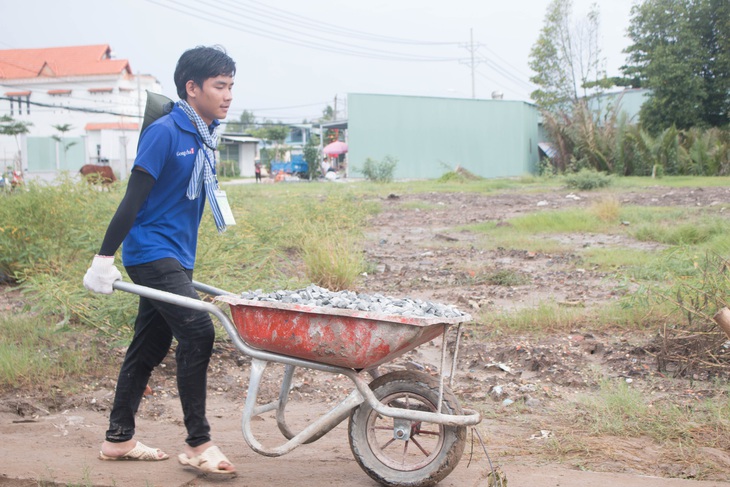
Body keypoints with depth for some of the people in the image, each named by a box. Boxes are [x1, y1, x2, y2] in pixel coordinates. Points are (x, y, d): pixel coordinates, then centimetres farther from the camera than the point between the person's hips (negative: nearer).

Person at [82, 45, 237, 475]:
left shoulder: (203, 138, 10)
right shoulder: (164, 133, -14)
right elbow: (133, 199, -16)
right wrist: (104, 258, -16)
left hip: (177, 258, 8)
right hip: (152, 252, -8)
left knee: (150, 347, 13)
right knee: (197, 332, -15)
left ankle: (119, 439, 24)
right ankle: (198, 444, -7)